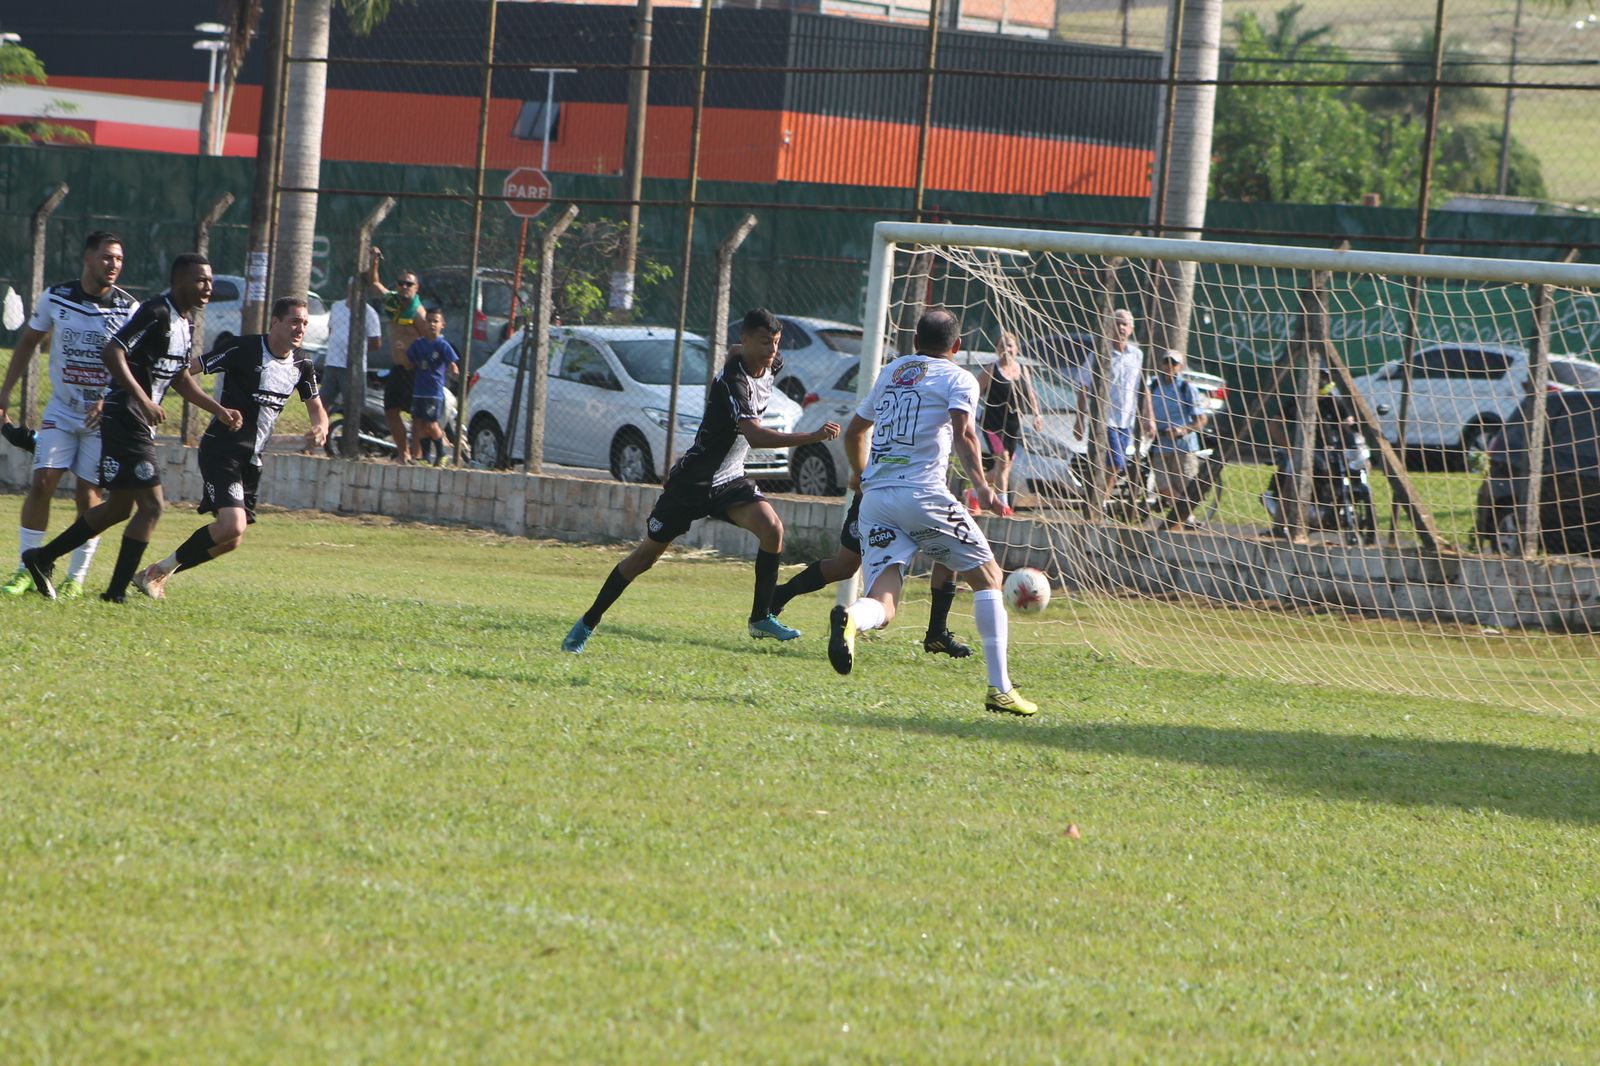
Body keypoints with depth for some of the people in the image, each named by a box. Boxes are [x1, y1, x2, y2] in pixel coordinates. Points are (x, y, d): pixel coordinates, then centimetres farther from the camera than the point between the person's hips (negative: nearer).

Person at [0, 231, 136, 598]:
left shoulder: (128, 309, -7)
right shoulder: (56, 298, -2)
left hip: (103, 416, -2)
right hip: (60, 411, 2)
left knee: (88, 494, -4)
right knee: (42, 482, -9)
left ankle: (76, 578, 7)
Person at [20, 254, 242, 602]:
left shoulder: (184, 324, 15)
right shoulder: (156, 313, -16)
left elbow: (181, 378, 27)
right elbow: (111, 352, -24)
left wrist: (219, 410, 21)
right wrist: (144, 401, -28)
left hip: (140, 425, 10)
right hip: (125, 419, -10)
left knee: (119, 507, 15)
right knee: (151, 505, -11)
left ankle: (41, 559, 23)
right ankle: (117, 592, -7)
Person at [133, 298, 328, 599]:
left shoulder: (302, 366, 6)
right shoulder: (244, 349, -14)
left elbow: (316, 407, 19)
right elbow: (190, 369, -14)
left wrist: (320, 427, -5)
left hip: (252, 458, 8)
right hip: (221, 450, -8)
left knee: (232, 540, 6)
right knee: (233, 526, -23)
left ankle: (157, 575, 21)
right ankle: (159, 571, -5)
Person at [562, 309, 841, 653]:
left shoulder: (771, 367, -1)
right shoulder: (732, 381, -27)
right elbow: (754, 435, -38)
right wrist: (812, 437, -45)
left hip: (730, 481, 6)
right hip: (693, 480, -6)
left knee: (772, 528, -19)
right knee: (648, 553, 1)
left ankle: (761, 618, -8)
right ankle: (588, 623, 15)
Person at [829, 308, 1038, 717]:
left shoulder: (890, 373, 23)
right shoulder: (958, 379, 6)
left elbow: (854, 431, 33)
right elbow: (963, 431, -14)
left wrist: (860, 474, 51)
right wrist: (981, 485, -22)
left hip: (875, 498, 4)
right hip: (923, 495, -4)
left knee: (882, 604, -5)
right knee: (987, 575, 12)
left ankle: (851, 618, -44)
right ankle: (1000, 690, 5)